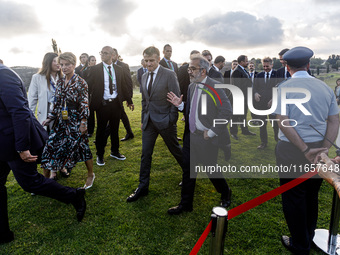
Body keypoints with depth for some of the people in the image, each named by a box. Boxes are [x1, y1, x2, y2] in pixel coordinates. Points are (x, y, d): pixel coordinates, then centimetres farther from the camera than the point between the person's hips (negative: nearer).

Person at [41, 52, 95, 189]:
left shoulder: (80, 82, -8)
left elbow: (85, 104, -11)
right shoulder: (60, 82, 10)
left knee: (81, 146, 0)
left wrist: (83, 122, -16)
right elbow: (57, 103, 14)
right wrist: (50, 118, 10)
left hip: (75, 121, -6)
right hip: (62, 121, 6)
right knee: (54, 144, 6)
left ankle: (90, 174, 19)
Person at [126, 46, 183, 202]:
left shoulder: (169, 75, -10)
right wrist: (143, 119, 14)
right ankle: (143, 187, 19)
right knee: (145, 154, 7)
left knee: (175, 150, 11)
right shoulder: (144, 76, 10)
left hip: (165, 121, -5)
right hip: (149, 121, 6)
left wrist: (171, 121, -14)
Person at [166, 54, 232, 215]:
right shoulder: (191, 86, 9)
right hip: (191, 135, 7)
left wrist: (211, 132, -19)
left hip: (207, 138, -6)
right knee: (188, 169, 11)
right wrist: (180, 105, -2)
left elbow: (226, 111, -19)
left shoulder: (215, 87, -15)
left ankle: (225, 194, 40)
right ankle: (185, 204, 27)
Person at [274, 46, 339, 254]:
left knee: (293, 198, 10)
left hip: (292, 151, -5)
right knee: (311, 195, 21)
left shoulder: (284, 88, -11)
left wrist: (305, 150, -16)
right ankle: (309, 236, 42)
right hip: (319, 149, 5)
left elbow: (284, 123, -20)